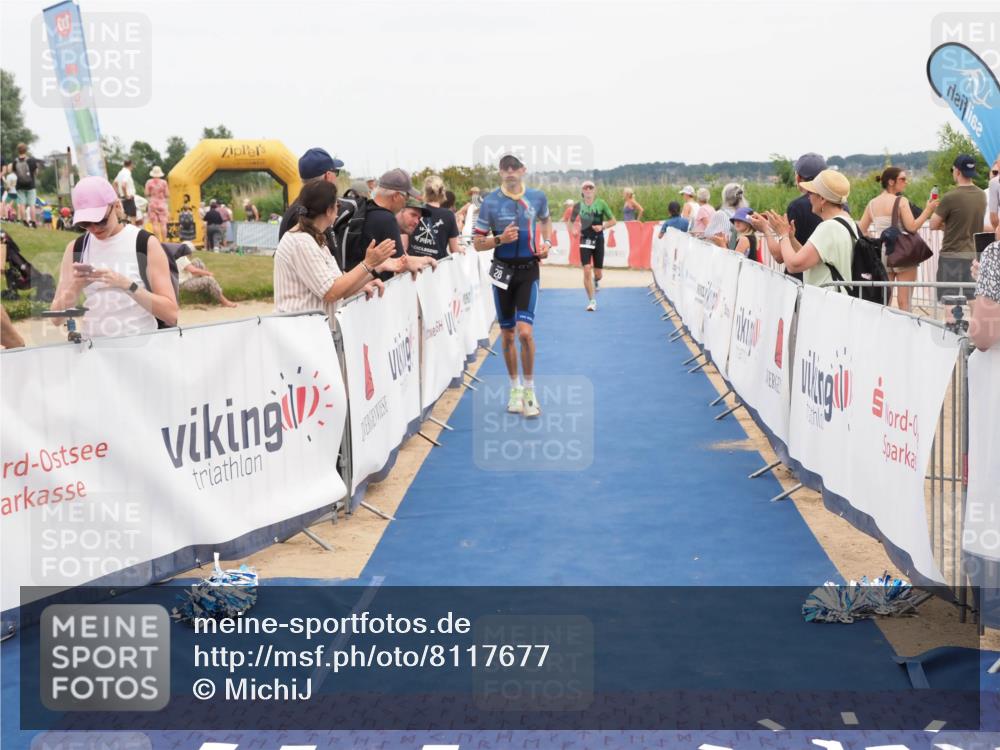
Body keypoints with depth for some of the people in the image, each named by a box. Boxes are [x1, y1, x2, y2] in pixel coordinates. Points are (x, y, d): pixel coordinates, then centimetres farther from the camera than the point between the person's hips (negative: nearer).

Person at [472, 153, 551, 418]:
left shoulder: (537, 197, 1)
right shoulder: (490, 202, -5)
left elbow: (546, 220, 23)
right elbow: (478, 243, -2)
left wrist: (547, 242, 5)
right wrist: (500, 239, -20)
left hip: (528, 269, -1)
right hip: (503, 269, 1)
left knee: (525, 332, -15)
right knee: (507, 334, 9)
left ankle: (529, 390, -1)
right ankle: (515, 388, 27)